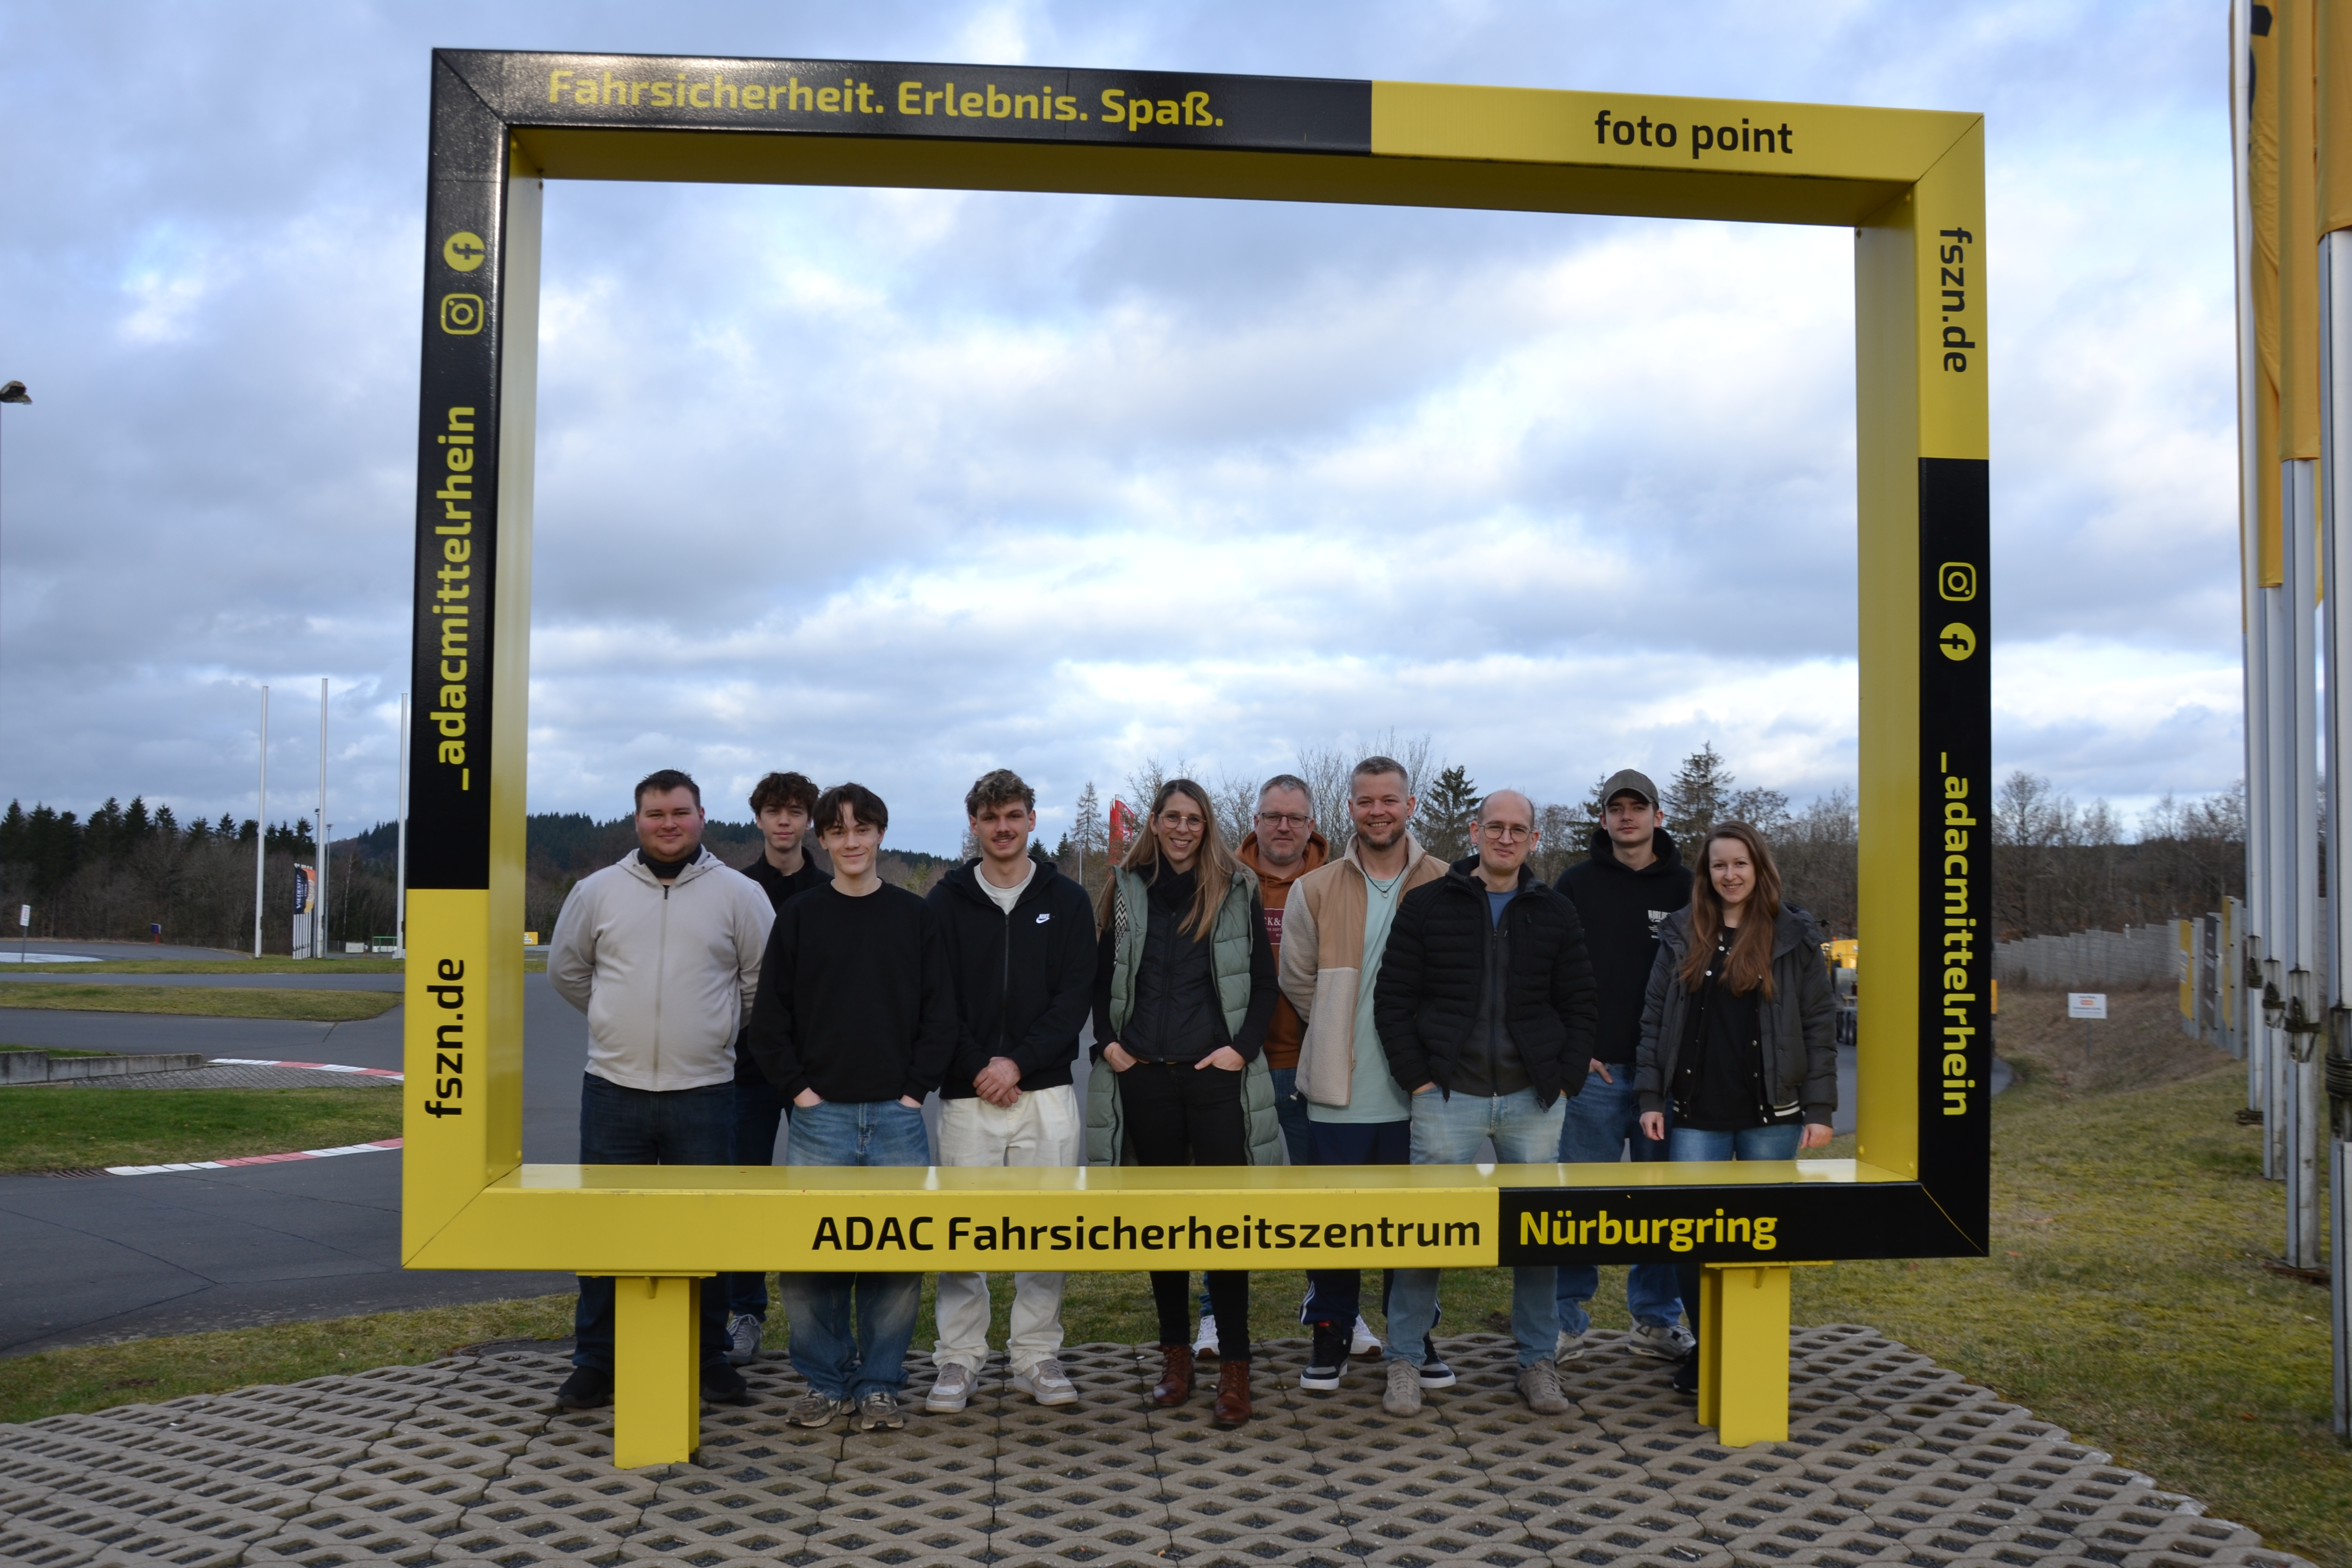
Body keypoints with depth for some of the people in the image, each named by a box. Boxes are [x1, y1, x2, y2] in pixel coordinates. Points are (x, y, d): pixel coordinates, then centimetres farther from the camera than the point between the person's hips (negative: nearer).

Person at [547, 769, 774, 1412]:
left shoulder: (738, 894, -1)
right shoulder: (598, 891, 4)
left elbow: (765, 981, 5)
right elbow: (566, 970, 15)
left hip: (704, 1092, -1)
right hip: (614, 1089, 1)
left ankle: (708, 1360, 19)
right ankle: (596, 1363, 18)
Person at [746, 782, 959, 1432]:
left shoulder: (916, 916, 7)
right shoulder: (798, 917, 7)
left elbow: (941, 1014, 6)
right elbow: (768, 1020, 6)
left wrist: (916, 1087, -3)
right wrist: (798, 1088, -3)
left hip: (898, 1117, 0)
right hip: (820, 1116, 0)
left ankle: (880, 1385, 13)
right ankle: (825, 1382, 14)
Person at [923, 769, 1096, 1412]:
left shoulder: (1066, 901, 7)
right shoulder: (947, 902, 6)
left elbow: (1077, 994, 0)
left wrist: (1019, 1061, -11)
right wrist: (977, 1068, -11)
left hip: (1046, 1091, 0)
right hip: (967, 1093, 0)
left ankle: (1037, 1356, 16)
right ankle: (958, 1360, 13)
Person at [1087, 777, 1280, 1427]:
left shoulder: (1237, 890, 3)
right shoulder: (1127, 889, 8)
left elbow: (1264, 981, 3)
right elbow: (1102, 976, 12)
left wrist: (1242, 1048, -8)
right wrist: (1108, 1042, 0)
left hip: (1217, 1075, -2)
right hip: (1146, 1078, 2)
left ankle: (1234, 1368, 4)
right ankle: (1175, 1355, 22)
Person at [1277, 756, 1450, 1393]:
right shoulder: (1315, 891, 3)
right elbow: (1298, 981, 9)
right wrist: (1344, 1031, 7)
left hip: (1417, 1089, 0)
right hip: (1339, 1090, 1)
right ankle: (1330, 1337, 22)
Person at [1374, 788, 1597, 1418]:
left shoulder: (1556, 914, 10)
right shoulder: (1427, 905, 2)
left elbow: (1578, 1007, 10)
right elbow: (1392, 999, 0)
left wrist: (1564, 1082, 0)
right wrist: (1418, 1078, -7)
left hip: (1533, 1101, 2)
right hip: (1448, 1099, -2)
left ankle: (1538, 1362, 20)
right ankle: (1405, 1362, 11)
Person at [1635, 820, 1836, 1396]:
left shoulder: (1795, 936, 2)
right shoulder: (1681, 935, 6)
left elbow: (1819, 1024, 1)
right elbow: (1654, 1019, 6)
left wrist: (1820, 1109, -4)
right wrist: (1651, 1098, 0)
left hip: (1771, 1114, -1)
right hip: (1696, 1113, 1)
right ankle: (1706, 1345, 16)